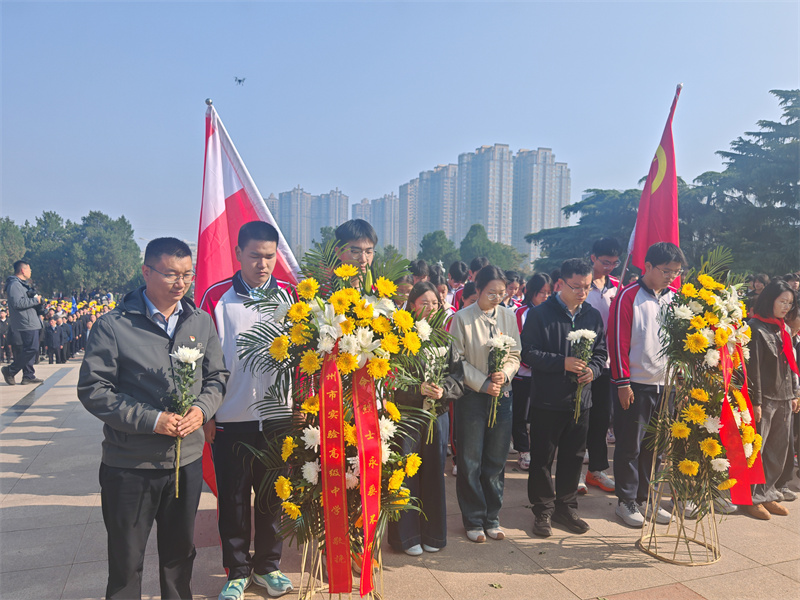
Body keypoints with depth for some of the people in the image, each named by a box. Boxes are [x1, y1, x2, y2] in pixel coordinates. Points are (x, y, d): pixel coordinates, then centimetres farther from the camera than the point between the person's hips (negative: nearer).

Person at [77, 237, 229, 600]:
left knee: (180, 550, 21)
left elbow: (217, 376, 10)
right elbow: (93, 389, -11)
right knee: (126, 560, 13)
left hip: (187, 460, 4)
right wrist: (151, 419, -19)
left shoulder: (201, 322, 2)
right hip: (130, 464, -3)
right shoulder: (114, 326, -10)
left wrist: (201, 409, -10)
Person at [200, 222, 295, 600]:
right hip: (230, 419, -1)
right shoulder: (217, 298, -3)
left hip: (279, 416, 2)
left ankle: (267, 566, 33)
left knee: (273, 495, 14)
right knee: (232, 498, 11)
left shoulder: (290, 295, 3)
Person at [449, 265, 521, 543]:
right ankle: (474, 520, 21)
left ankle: (492, 518, 27)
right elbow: (458, 361, -7)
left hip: (502, 395, 3)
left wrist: (505, 373, -12)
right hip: (471, 396, -3)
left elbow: (515, 354, 7)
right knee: (470, 461, 5)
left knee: (496, 460, 11)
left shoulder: (507, 316, 4)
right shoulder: (462, 318, -6)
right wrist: (483, 383, -14)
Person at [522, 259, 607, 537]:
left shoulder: (594, 315, 7)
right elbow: (528, 352, -12)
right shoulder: (540, 314, -8)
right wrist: (563, 363, -20)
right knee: (542, 458, 6)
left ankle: (566, 507, 31)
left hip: (581, 399, 4)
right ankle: (542, 510, 21)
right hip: (547, 400, -4)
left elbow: (601, 352, 13)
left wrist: (593, 368, -9)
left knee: (573, 457, 14)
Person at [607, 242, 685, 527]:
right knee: (630, 445, 4)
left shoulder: (673, 298, 9)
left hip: (665, 384, 6)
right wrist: (623, 382, -13)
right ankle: (626, 501, 17)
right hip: (635, 385, -5)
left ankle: (646, 497, 27)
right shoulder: (628, 297, -9)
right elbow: (618, 341, -11)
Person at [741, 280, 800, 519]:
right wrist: (755, 401, -15)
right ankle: (752, 498, 10)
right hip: (764, 398, -8)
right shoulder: (756, 328, -10)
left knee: (778, 450, 11)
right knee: (756, 449, -1)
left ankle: (767, 493, 23)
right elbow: (753, 367, -13)